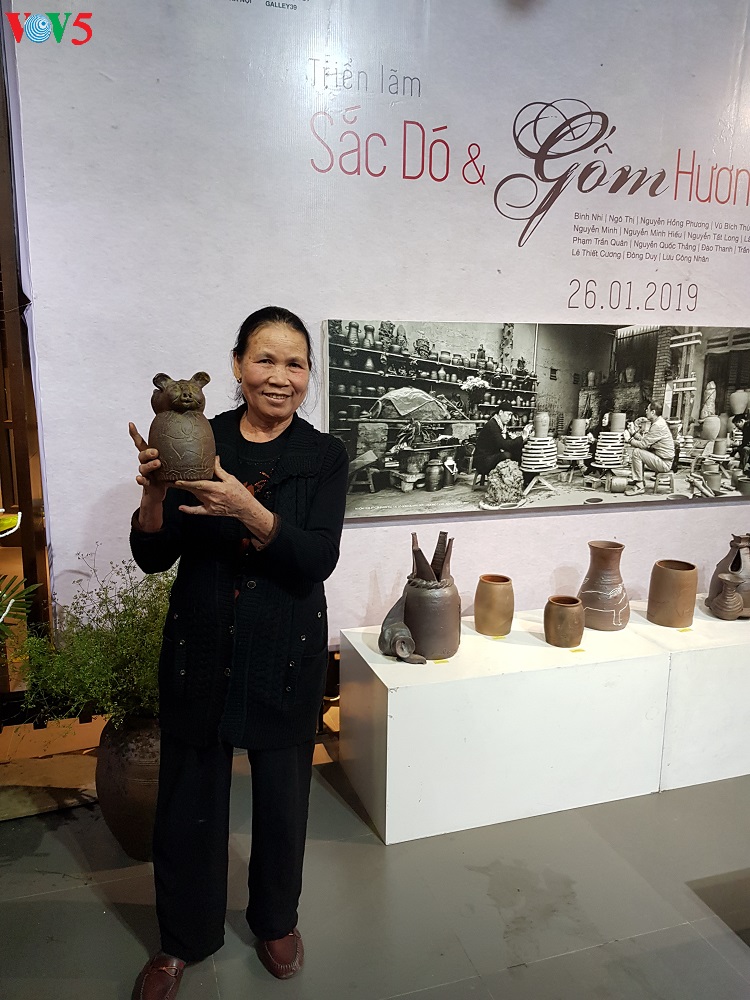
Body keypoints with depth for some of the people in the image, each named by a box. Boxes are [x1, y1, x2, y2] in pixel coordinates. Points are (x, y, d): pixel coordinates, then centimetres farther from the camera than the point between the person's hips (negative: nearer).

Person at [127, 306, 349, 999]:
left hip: (286, 655, 0)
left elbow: (318, 560, -16)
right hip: (201, 649, 1)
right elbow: (153, 557, -4)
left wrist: (249, 511, -32)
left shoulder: (324, 456, -5)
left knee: (282, 796, 16)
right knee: (188, 798, 13)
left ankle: (276, 921, 45)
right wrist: (155, 491, -25)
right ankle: (184, 940, 41)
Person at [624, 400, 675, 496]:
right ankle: (637, 481, 10)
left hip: (664, 463, -10)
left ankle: (640, 486, -15)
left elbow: (643, 444, -21)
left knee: (636, 452, -19)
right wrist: (634, 433, 2)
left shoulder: (658, 426, -20)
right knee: (637, 451, 11)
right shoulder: (657, 423, 13)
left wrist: (631, 440, -6)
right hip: (662, 460, 10)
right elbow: (645, 440, 12)